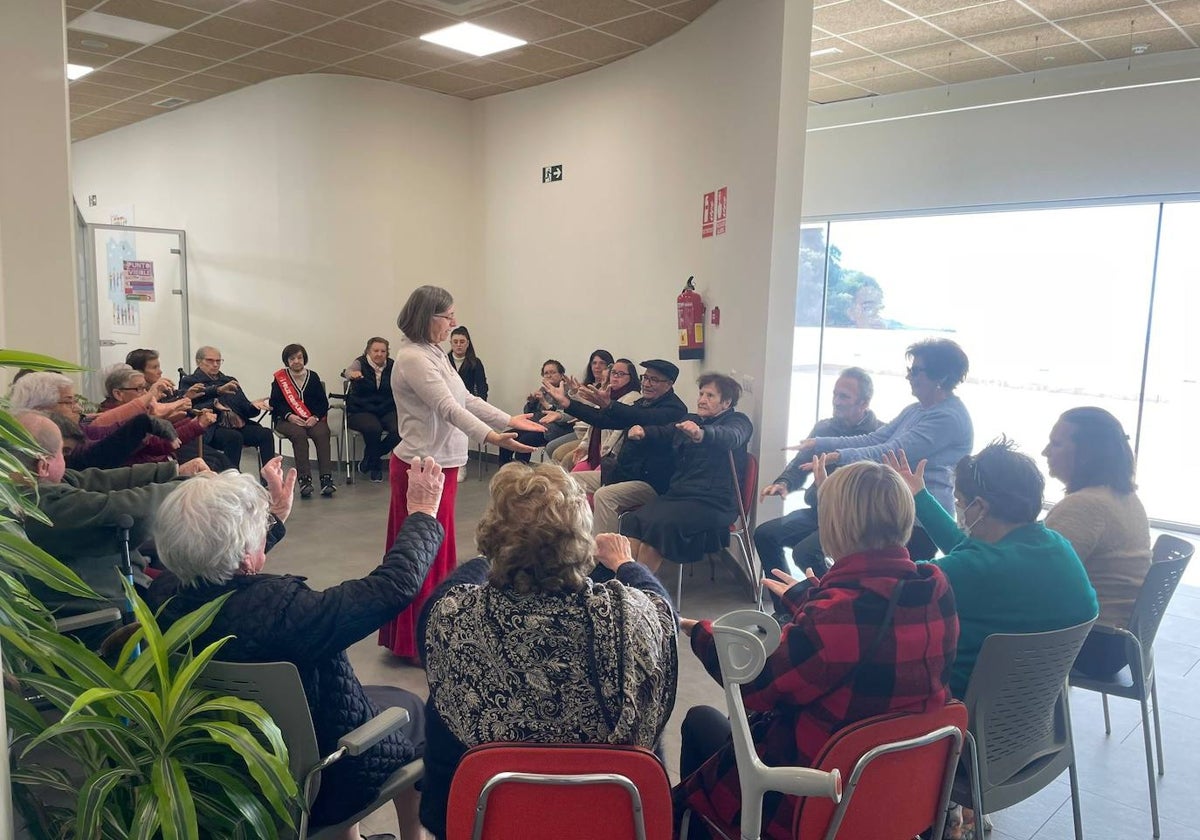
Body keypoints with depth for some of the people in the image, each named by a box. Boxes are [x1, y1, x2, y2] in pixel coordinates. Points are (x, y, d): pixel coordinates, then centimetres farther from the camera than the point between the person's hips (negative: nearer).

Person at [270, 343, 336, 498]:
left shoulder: (313, 376, 14)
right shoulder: (279, 378, 10)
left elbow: (323, 402, 7)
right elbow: (275, 403, 2)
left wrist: (316, 417, -12)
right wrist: (289, 416, -15)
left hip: (312, 419, 1)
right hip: (287, 420, -1)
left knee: (322, 433, -31)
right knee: (299, 434, -34)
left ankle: (326, 478, -37)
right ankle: (305, 479, -38)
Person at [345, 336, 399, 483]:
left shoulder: (392, 366, 6)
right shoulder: (360, 363, -4)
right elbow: (348, 371, -28)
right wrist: (352, 374, -52)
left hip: (387, 410, 3)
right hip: (361, 411, -3)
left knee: (399, 429, -25)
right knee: (373, 428, -34)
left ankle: (370, 460, 0)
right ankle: (376, 465, -5)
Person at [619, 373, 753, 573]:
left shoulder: (738, 421, 3)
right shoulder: (691, 421, 26)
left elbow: (731, 437, -20)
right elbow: (663, 431, 15)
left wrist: (701, 434, -42)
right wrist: (643, 431, -10)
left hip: (712, 502, -6)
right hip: (678, 494, 7)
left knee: (659, 524, -29)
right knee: (631, 520, -20)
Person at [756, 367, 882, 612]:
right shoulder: (824, 427, 12)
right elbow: (799, 464, 15)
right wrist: (783, 483, -7)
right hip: (818, 512, 7)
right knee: (765, 534, -8)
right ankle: (785, 609, 4)